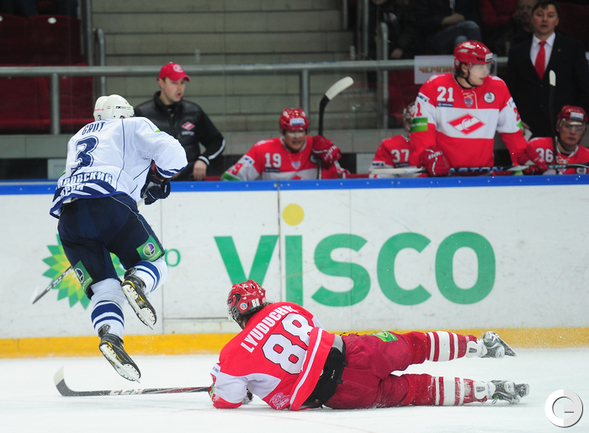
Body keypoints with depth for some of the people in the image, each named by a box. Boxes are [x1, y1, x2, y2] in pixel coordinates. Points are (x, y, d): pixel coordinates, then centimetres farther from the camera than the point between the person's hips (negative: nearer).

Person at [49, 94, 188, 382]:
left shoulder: (77, 139, 36)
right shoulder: (134, 126, 20)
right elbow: (173, 155, 8)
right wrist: (158, 179, 28)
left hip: (68, 216, 4)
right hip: (109, 204, -4)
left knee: (103, 289, 5)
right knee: (153, 265, 11)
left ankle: (109, 336, -24)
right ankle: (136, 282, -24)